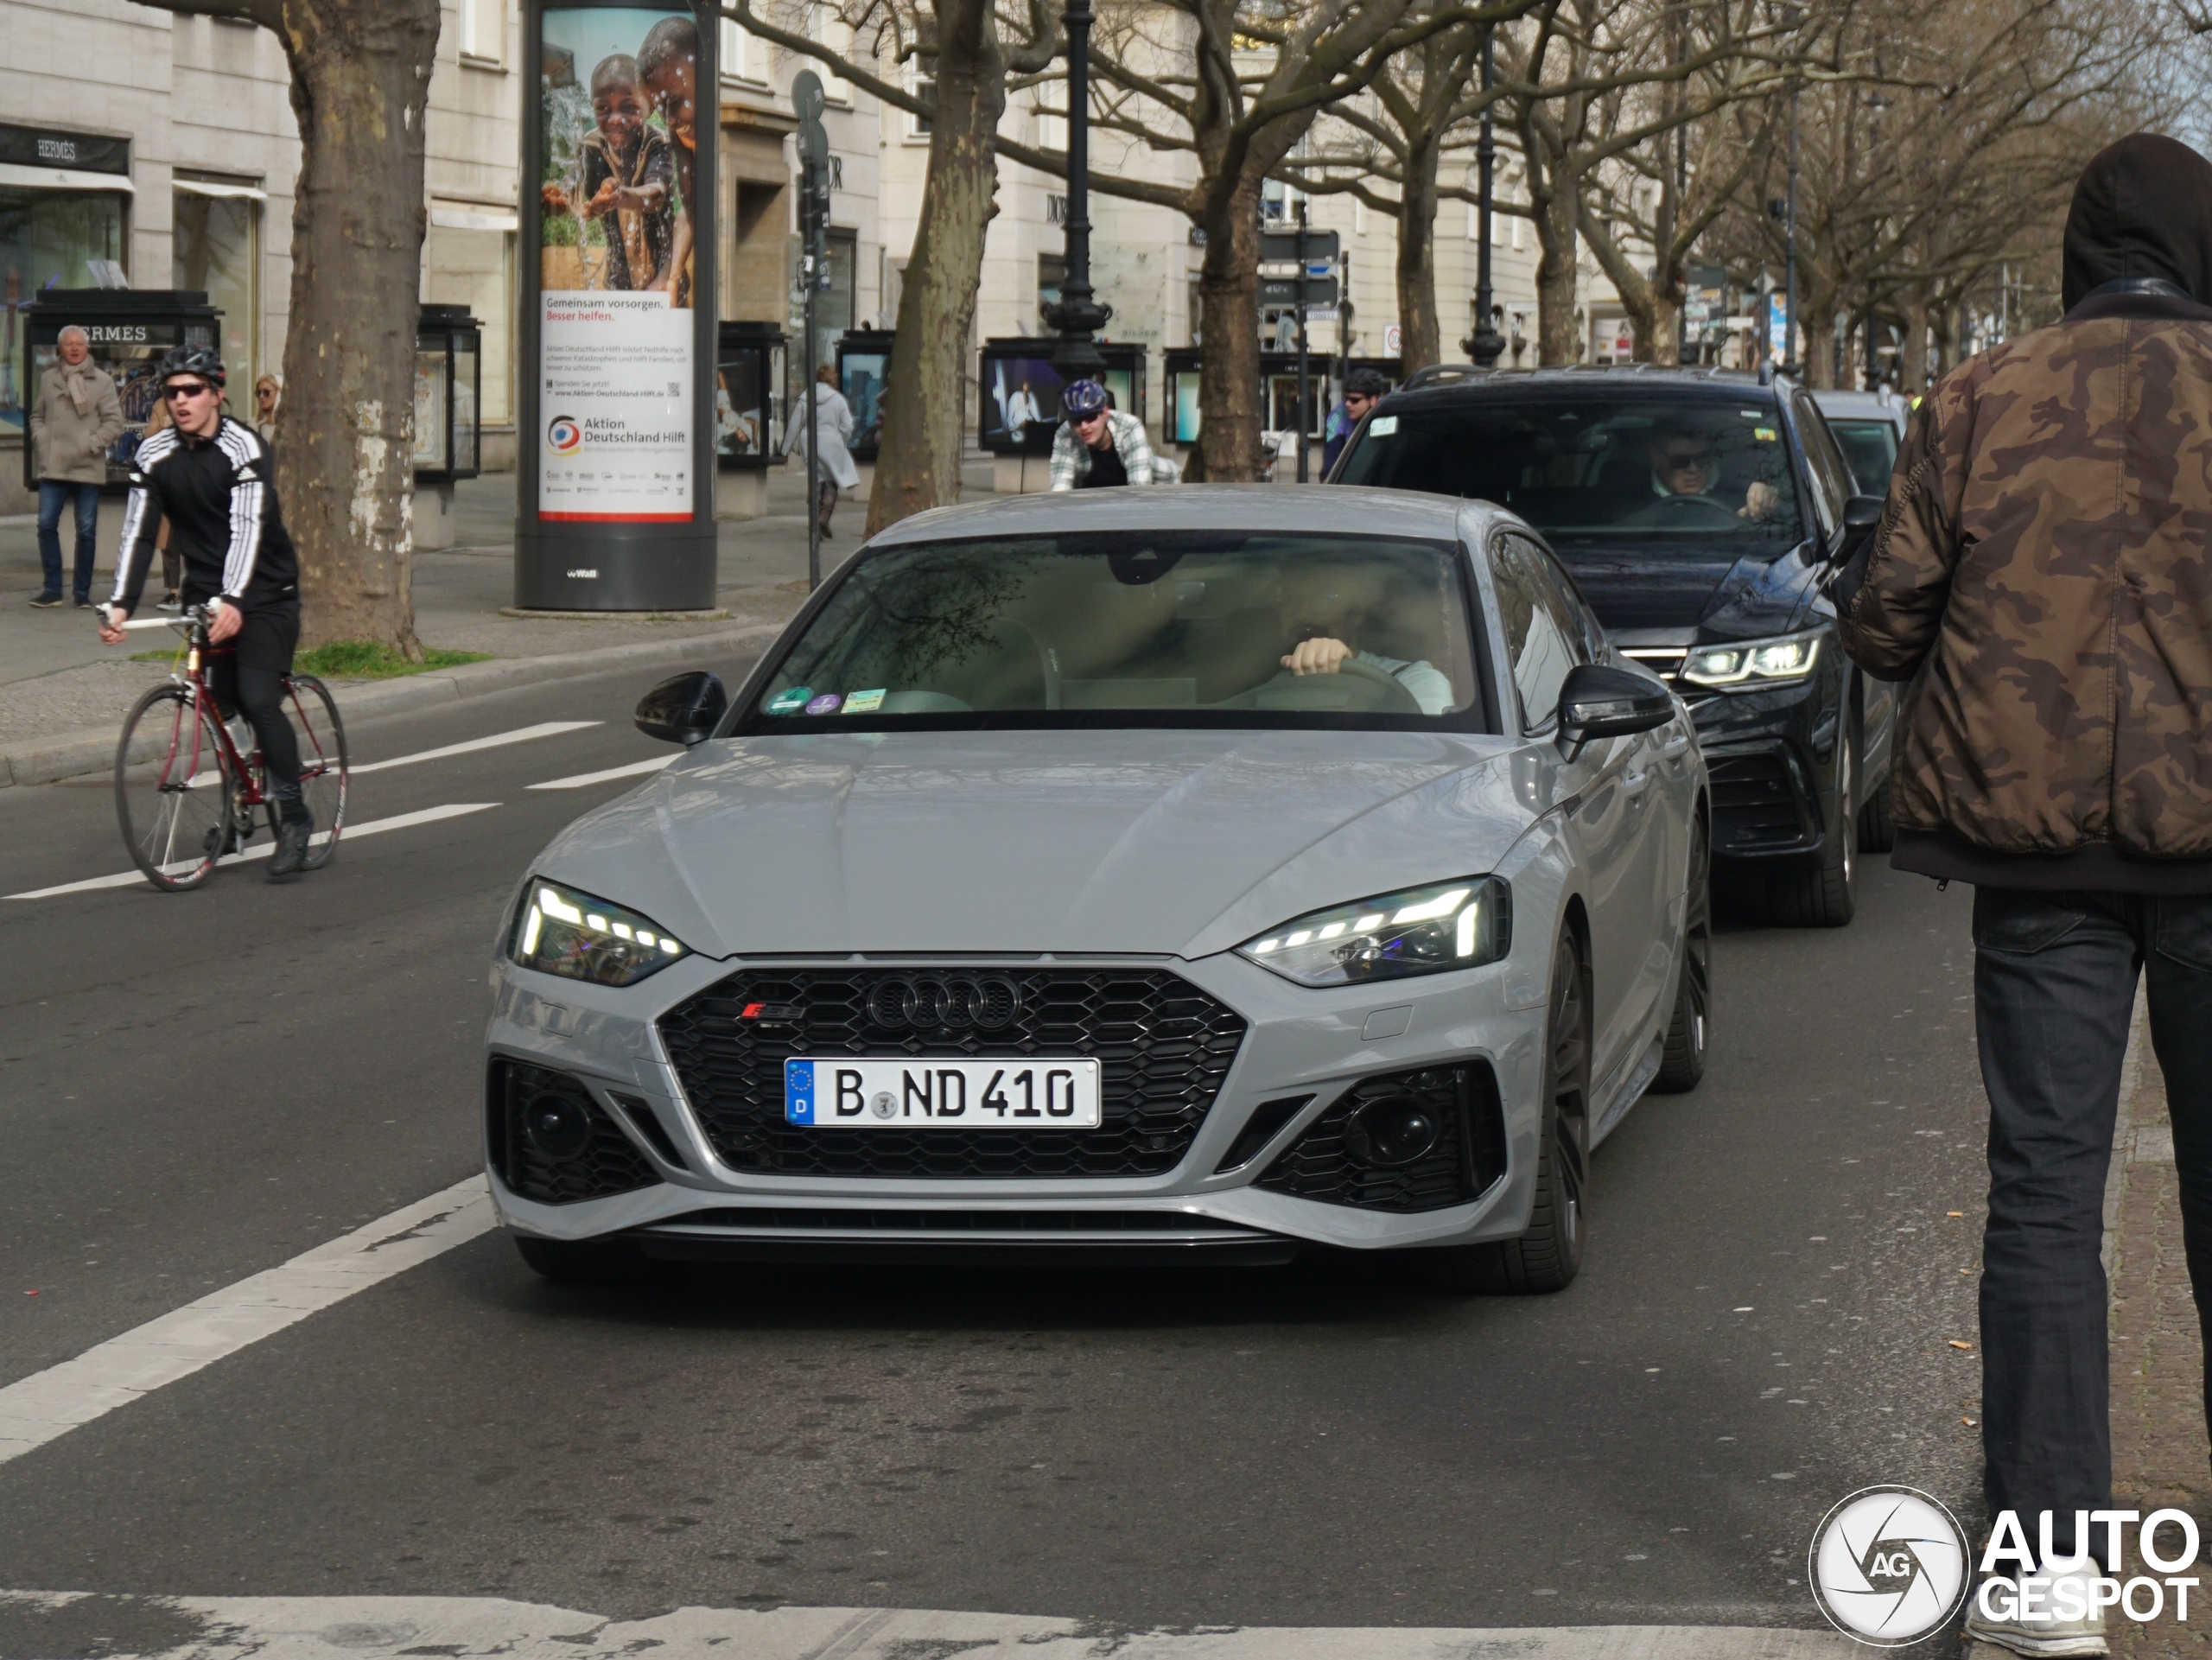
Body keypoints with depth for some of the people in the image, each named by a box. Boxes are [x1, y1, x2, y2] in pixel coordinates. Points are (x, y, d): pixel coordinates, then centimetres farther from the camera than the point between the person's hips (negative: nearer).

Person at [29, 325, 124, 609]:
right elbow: (37, 416, 15)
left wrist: (90, 445, -10)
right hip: (53, 467, 2)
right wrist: (42, 441, -1)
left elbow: (114, 422, -3)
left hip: (88, 467, -2)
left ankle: (83, 591, 12)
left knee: (86, 530, 3)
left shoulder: (101, 381, -2)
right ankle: (52, 588, 6)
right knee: (46, 524, -2)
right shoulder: (48, 379, 6)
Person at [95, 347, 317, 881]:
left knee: (258, 700, -19)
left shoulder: (243, 448, -18)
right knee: (219, 705, 3)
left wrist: (232, 602, -42)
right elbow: (138, 533, -7)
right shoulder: (155, 456, -3)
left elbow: (248, 529, -29)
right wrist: (119, 605, -20)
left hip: (264, 594, -5)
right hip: (206, 595, 5)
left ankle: (294, 816, -8)